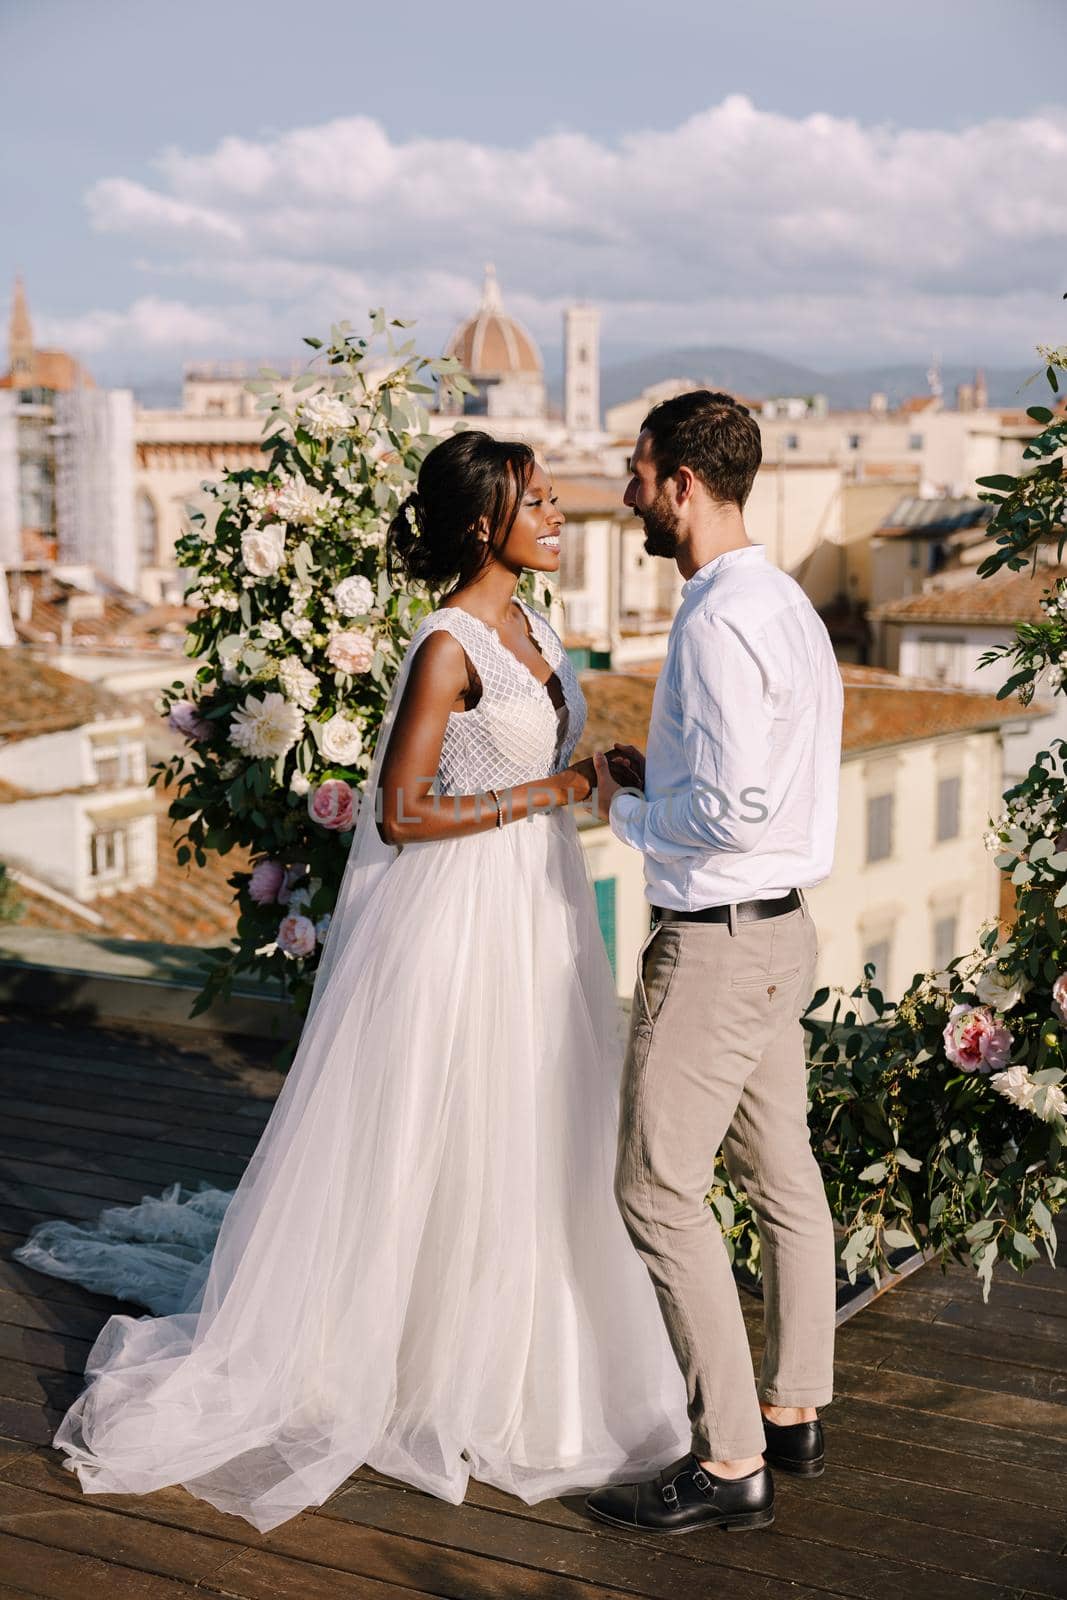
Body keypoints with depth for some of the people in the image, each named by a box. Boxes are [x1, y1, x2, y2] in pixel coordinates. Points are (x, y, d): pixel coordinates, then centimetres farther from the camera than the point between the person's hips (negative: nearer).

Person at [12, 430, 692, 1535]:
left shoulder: (529, 624, 8)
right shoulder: (448, 645, -19)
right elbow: (402, 813, -21)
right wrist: (546, 793, -19)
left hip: (535, 906, 9)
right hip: (457, 913, -9)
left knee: (534, 1138, 16)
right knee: (436, 1143, 3)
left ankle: (510, 1356, 33)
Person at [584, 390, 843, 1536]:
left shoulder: (718, 622, -21)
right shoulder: (785, 601, 11)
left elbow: (732, 809, -27)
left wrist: (625, 811, -11)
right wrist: (654, 774, 10)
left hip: (715, 942, -10)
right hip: (783, 926, 10)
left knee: (660, 1192, -3)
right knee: (782, 1175, 18)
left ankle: (730, 1463, 4)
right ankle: (793, 1411, 32)